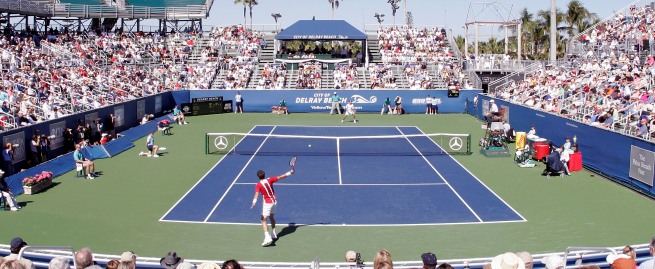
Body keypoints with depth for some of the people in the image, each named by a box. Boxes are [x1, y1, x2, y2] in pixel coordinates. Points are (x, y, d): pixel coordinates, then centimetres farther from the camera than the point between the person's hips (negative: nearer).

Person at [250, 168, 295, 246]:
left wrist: (254, 202, -42)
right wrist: (290, 172, 11)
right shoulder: (269, 180, -3)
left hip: (267, 203, -6)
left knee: (264, 220, -11)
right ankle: (273, 234, 38)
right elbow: (280, 177, 3)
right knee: (271, 217, 27)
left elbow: (257, 194, -30)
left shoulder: (258, 185, -14)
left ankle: (267, 238, -28)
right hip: (274, 201, 6)